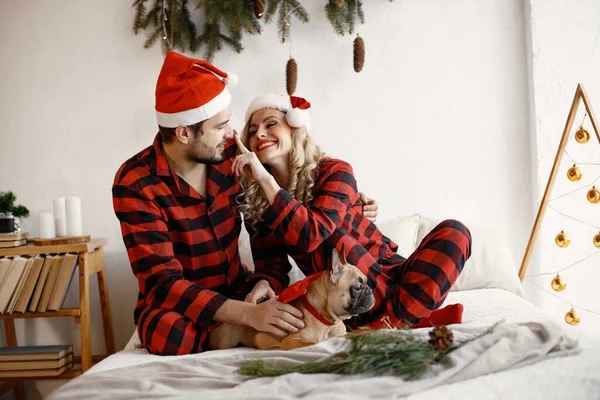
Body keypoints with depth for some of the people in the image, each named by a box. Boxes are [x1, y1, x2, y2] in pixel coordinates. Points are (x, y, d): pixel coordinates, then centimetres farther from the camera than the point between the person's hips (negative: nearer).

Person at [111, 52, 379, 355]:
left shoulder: (230, 152, -8)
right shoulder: (136, 184, -20)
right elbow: (163, 283, -27)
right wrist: (249, 314, -40)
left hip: (236, 292, 4)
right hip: (177, 309, -3)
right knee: (174, 331, -37)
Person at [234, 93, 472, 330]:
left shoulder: (334, 172, -9)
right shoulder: (254, 201, 0)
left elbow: (311, 234, -26)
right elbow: (270, 265, -4)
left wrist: (265, 178, -29)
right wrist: (264, 283, -27)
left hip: (388, 277, 0)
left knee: (453, 231, -23)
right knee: (331, 242, -30)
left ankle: (393, 320, -37)